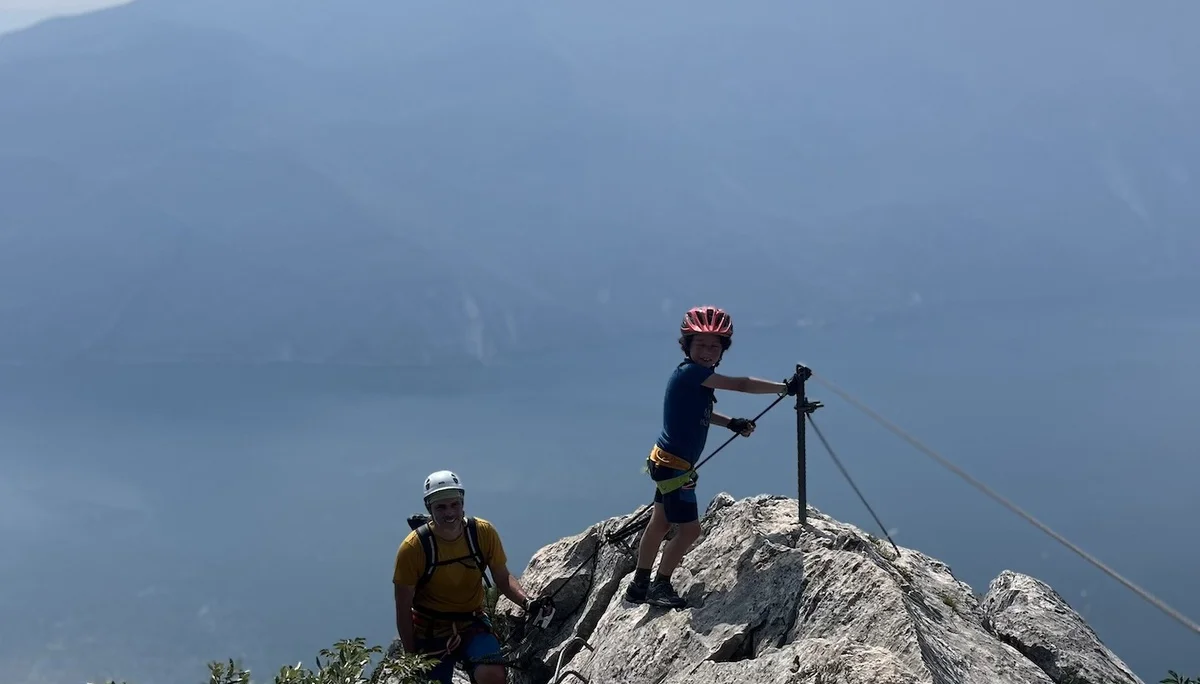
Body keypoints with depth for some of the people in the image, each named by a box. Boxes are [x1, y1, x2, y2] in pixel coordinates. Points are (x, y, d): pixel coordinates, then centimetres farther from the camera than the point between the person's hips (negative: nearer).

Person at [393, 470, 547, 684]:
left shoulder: (484, 532, -13)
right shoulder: (413, 548, -19)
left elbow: (503, 578, 0)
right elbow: (403, 610, -11)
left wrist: (526, 602, -19)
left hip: (472, 625, 1)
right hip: (430, 633, -1)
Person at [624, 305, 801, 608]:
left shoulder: (698, 376, 7)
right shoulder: (690, 372, -21)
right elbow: (741, 385, -24)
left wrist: (730, 423, 9)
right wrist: (785, 387, -19)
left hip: (668, 462, 10)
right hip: (673, 465, -10)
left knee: (660, 523, 18)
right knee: (689, 529, -3)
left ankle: (639, 585, 29)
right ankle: (660, 585, 11)